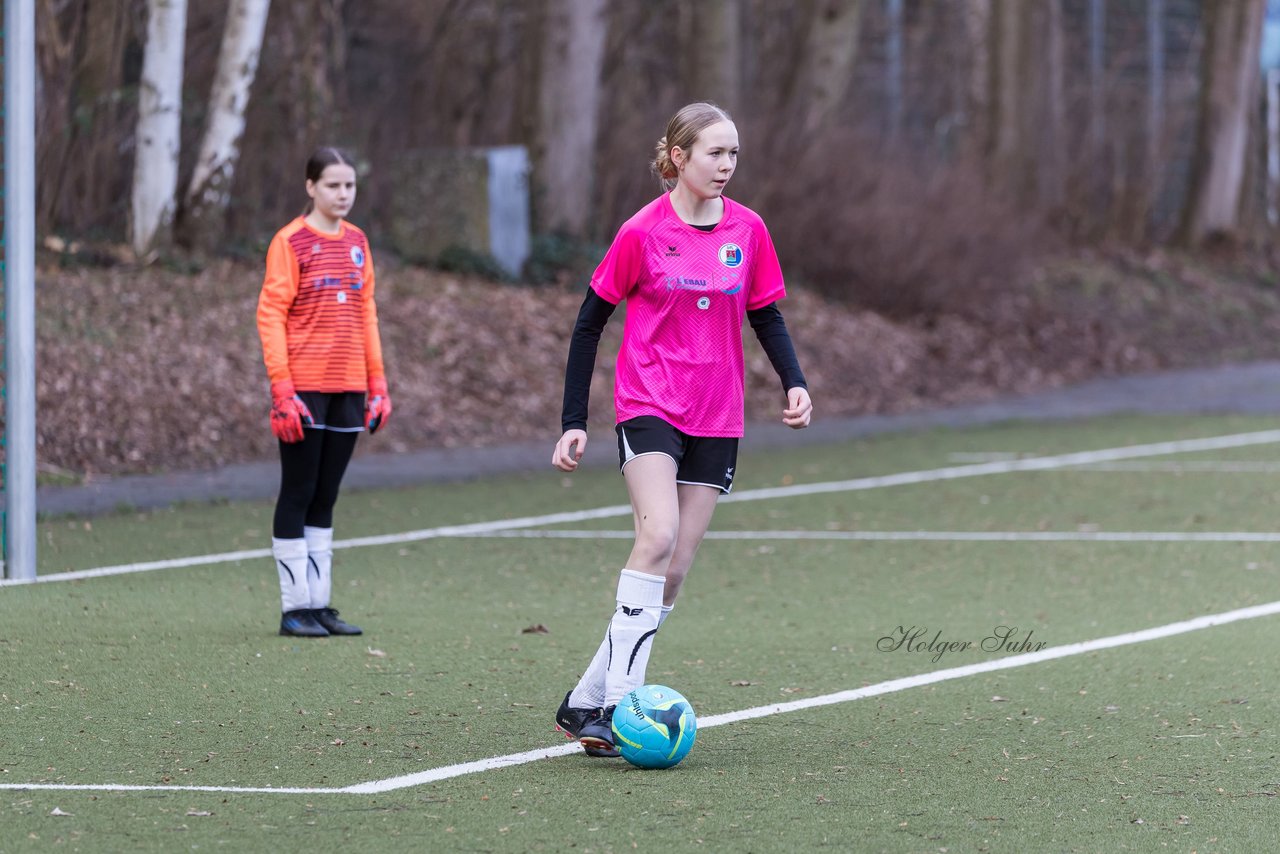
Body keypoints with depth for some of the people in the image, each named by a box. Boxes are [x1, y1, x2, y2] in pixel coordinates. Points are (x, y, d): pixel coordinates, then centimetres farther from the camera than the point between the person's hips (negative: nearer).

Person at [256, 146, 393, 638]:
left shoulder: (356, 242, 12)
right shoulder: (291, 242, -6)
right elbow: (270, 315, -10)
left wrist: (377, 383, 10)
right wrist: (282, 388, -17)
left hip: (347, 390, 6)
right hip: (304, 389, -6)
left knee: (324, 500, 10)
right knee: (298, 495, -1)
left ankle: (319, 604, 13)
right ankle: (294, 609, 3)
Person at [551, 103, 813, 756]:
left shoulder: (747, 230, 4)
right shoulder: (643, 232, -7)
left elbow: (765, 314, 15)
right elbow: (590, 322, 0)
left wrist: (794, 383, -3)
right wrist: (574, 422, -3)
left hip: (716, 420, 5)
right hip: (648, 407, -5)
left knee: (675, 570, 1)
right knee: (658, 536, -26)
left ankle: (586, 703, 11)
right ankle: (617, 702, -25)